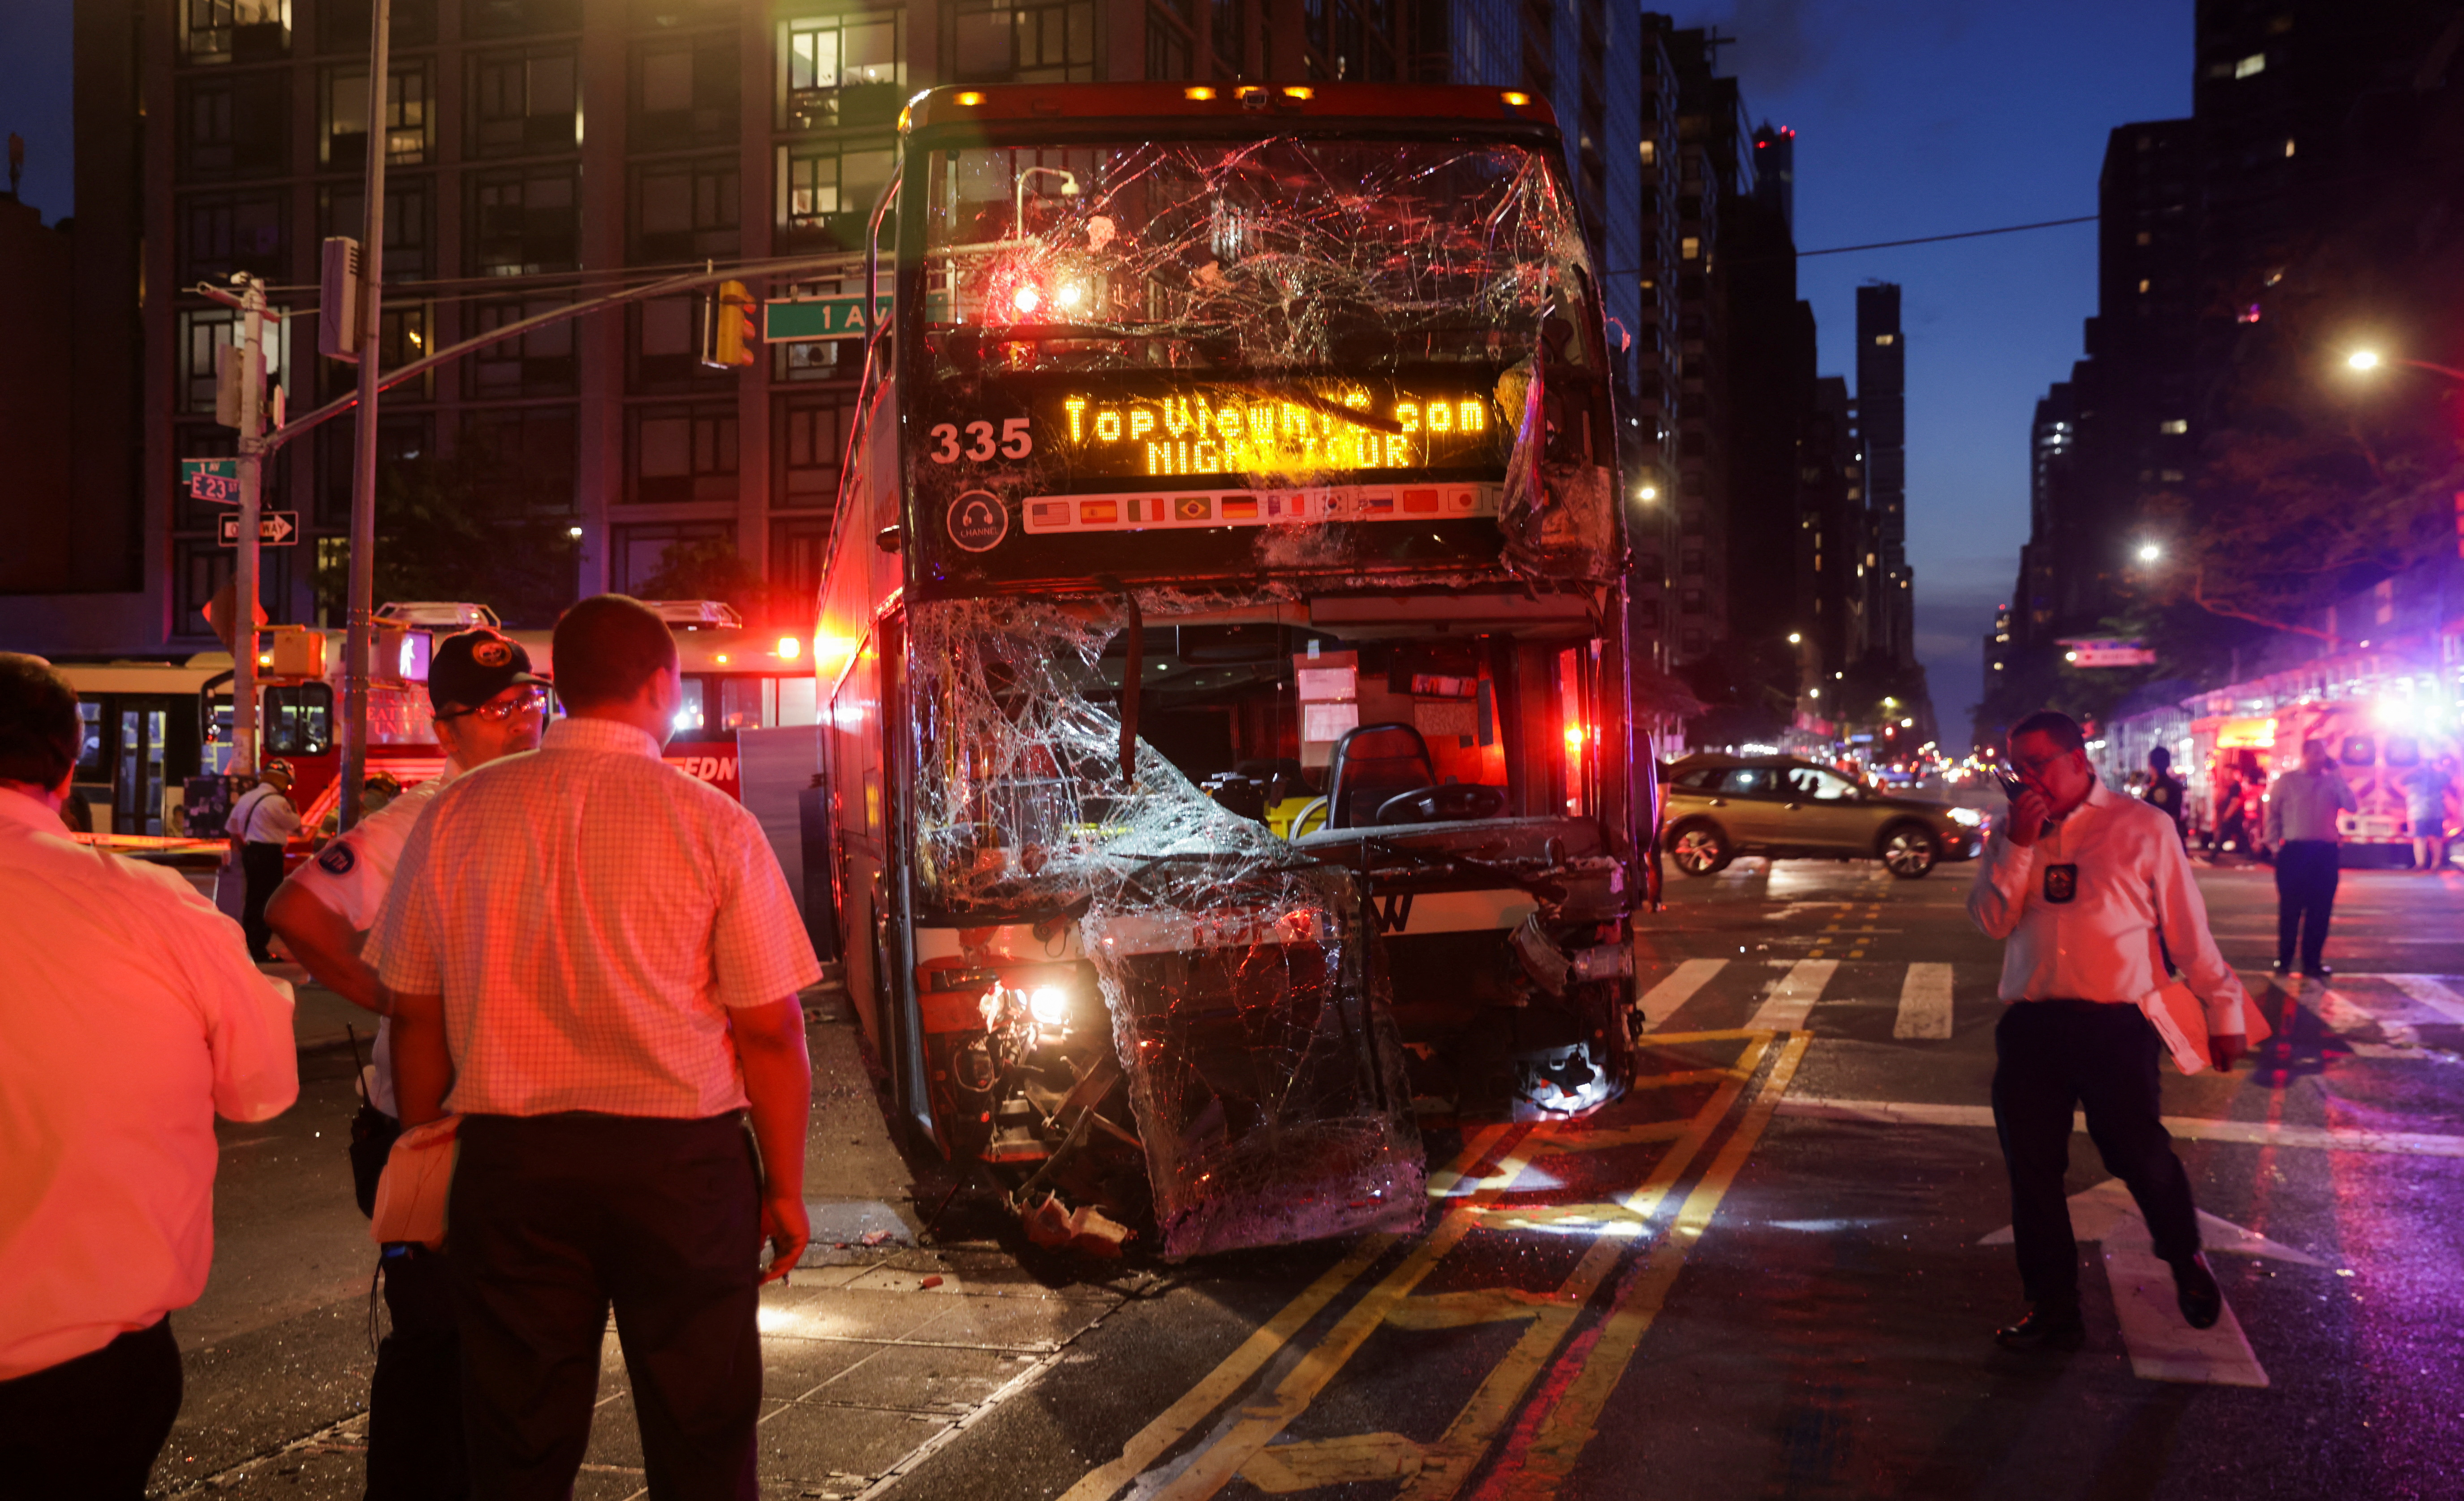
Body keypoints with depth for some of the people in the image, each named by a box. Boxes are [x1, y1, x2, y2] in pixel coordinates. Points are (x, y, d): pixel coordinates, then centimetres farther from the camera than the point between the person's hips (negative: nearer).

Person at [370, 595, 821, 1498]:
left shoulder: (456, 816, 1)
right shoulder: (712, 824, -7)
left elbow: (415, 1018, 6)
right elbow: (770, 1029, -7)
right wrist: (785, 1188, 3)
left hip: (507, 1160, 3)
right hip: (680, 1159, -2)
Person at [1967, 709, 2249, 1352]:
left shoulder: (2141, 828, 1)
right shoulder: (2011, 832, 10)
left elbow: (2188, 928, 4)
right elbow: (1991, 921, 1)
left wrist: (2223, 1008, 5)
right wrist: (2019, 845, -9)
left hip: (2116, 1026, -3)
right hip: (2031, 1026, 4)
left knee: (2142, 1159, -1)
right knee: (2032, 1171, 6)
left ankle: (2186, 1264, 32)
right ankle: (2052, 1310, 22)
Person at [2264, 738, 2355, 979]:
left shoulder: (2332, 783, 8)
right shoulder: (2287, 781, 2)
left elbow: (2351, 807, -6)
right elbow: (2272, 813, 3)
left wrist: (2338, 776, -8)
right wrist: (2276, 845, -3)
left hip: (2325, 852, 2)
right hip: (2294, 851, -2)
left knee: (2320, 910, 5)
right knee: (2290, 908, 2)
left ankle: (2312, 961, 15)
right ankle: (2284, 960, 12)